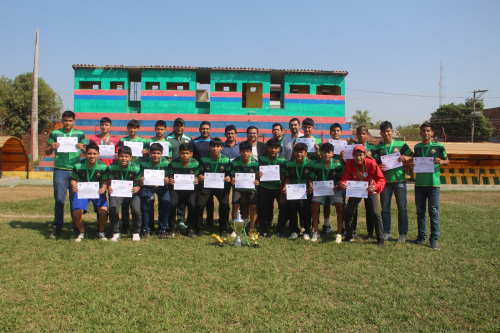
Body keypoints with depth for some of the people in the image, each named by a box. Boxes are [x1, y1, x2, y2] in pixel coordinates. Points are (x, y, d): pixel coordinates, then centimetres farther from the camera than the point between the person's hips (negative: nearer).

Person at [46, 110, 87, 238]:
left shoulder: (79, 134, 8)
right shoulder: (55, 134, 7)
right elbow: (47, 152, 10)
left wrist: (82, 148, -16)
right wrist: (52, 147, -12)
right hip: (60, 171, 0)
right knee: (59, 200, -1)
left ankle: (77, 227, 13)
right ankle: (57, 228, 7)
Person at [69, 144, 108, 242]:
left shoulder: (103, 166, -12)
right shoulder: (78, 166, -11)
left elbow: (105, 181, -6)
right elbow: (73, 179, 1)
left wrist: (103, 188, -27)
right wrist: (74, 187, -21)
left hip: (98, 191, 0)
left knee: (103, 211, -22)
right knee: (76, 213, -20)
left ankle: (101, 232, 7)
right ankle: (82, 233, 10)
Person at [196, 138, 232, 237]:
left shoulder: (226, 160, -3)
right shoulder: (204, 159, -3)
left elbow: (228, 174, 3)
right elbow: (201, 173, 4)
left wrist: (228, 178, -20)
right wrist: (200, 177, -20)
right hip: (206, 185, 0)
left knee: (225, 204, -22)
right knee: (199, 204, -19)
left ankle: (223, 229, 0)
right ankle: (199, 229, 4)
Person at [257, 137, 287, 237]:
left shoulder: (282, 160, -12)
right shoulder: (262, 158, -7)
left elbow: (283, 178, -10)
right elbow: (259, 172, 0)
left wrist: (282, 193, -13)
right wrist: (258, 175, -25)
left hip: (278, 188, -1)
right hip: (264, 188, 1)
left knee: (284, 207, -7)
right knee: (263, 208, -3)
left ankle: (280, 229, 16)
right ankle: (264, 230, 15)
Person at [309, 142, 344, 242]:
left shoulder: (338, 164, -11)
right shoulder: (316, 165, -9)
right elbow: (311, 178, -1)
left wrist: (338, 186, -23)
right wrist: (311, 185, -22)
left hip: (335, 189, -1)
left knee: (340, 206, -22)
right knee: (315, 204, -20)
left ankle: (339, 233, -6)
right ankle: (316, 232, -3)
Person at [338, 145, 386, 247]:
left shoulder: (372, 164, -25)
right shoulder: (349, 164, -19)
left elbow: (381, 179, -25)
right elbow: (345, 178, -21)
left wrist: (375, 187, -47)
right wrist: (342, 184, -45)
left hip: (370, 191, -2)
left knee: (375, 213, -10)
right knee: (348, 211, -3)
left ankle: (380, 239, 4)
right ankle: (349, 236, 15)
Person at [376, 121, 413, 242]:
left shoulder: (401, 144, 4)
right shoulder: (378, 147, 7)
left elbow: (413, 157, 6)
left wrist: (406, 158, -15)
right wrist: (378, 167, -17)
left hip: (399, 179, -1)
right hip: (385, 181, 1)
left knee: (402, 207, 2)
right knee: (385, 208, 6)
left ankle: (403, 233, 12)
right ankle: (386, 232, 18)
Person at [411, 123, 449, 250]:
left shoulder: (438, 146, 1)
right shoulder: (417, 147, 11)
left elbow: (447, 161, 7)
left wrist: (441, 162, -15)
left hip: (433, 183, -3)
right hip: (419, 182, 4)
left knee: (434, 211, -2)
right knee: (420, 211, 9)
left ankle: (434, 239, 5)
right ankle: (422, 236, 20)